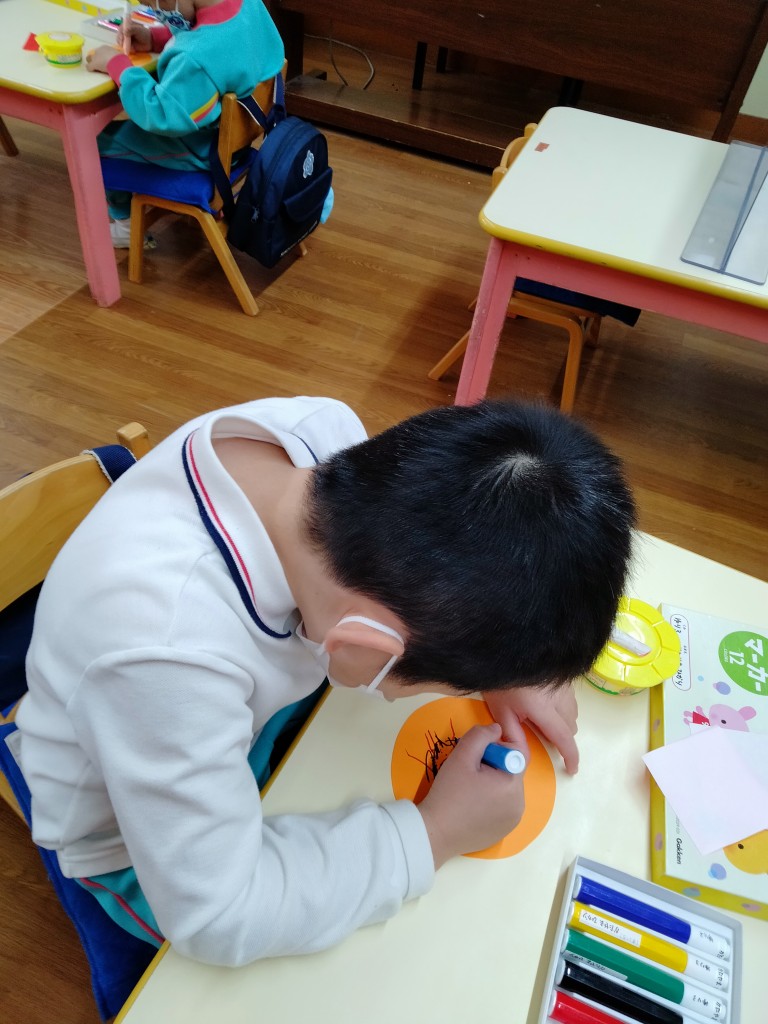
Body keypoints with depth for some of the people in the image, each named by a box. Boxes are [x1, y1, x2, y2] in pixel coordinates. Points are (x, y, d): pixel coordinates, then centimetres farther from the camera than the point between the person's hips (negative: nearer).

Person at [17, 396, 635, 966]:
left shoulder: (322, 431, -29)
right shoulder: (163, 659, -47)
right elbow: (217, 917, -33)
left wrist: (510, 663, -19)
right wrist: (436, 834, -27)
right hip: (139, 835, -5)